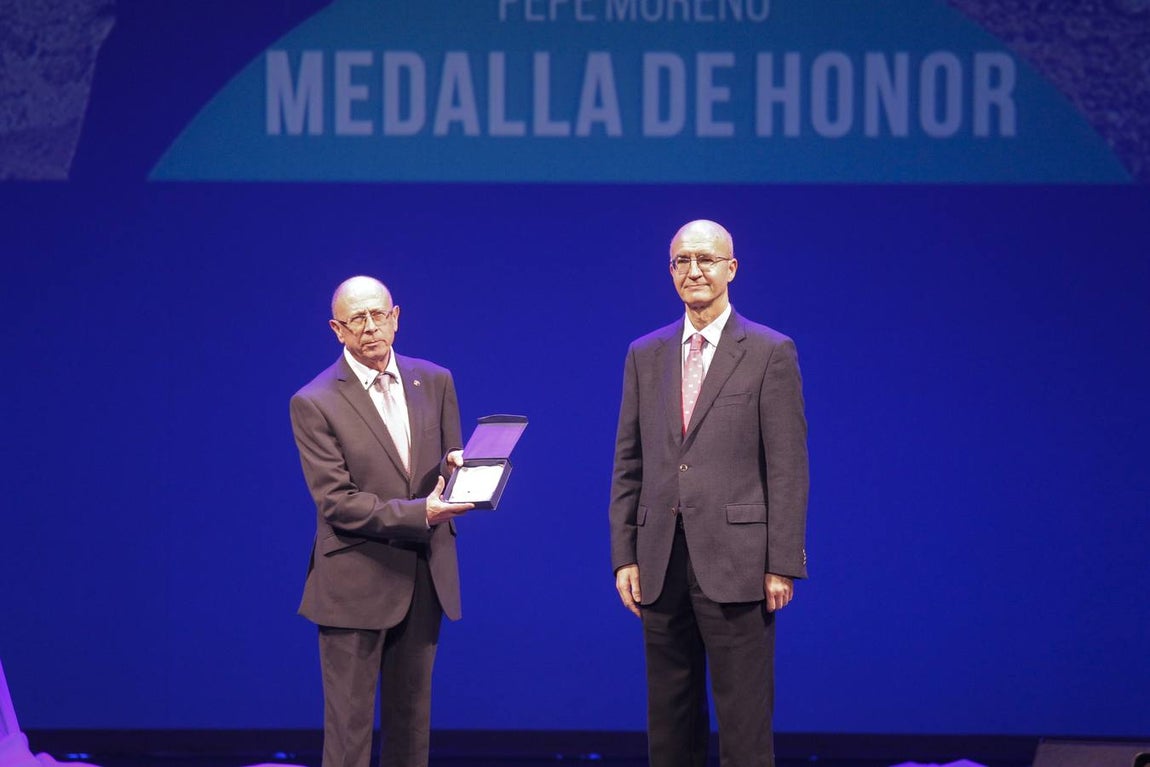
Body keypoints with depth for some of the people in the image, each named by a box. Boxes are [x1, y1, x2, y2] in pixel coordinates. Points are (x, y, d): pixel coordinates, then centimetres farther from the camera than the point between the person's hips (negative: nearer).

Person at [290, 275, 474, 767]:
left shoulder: (435, 382, 7)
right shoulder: (314, 404, -8)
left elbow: (452, 463, 14)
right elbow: (335, 502, -14)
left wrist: (456, 467, -11)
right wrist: (418, 513, -23)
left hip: (425, 579, 5)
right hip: (356, 584, -5)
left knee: (411, 721, 11)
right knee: (349, 726, -2)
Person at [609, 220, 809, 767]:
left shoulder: (769, 353, 0)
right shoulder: (645, 356, 13)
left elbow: (788, 467, -4)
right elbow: (629, 464, 13)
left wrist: (783, 564, -9)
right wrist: (624, 556, 5)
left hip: (736, 562, -4)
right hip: (661, 562, 4)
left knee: (744, 722, -3)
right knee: (670, 722, 8)